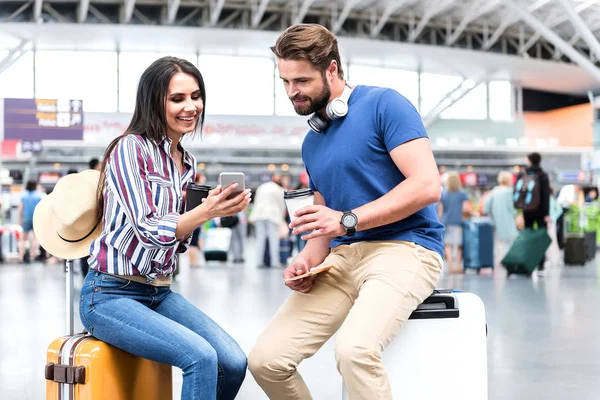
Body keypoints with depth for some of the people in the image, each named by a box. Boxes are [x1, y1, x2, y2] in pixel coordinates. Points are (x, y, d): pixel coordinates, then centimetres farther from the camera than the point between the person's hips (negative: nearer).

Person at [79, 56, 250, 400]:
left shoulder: (188, 163, 10)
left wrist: (213, 208, -5)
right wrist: (206, 212, -36)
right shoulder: (130, 149, -12)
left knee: (234, 363, -11)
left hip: (160, 293, 7)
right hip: (110, 295, -7)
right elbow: (148, 230, -20)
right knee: (201, 357, -26)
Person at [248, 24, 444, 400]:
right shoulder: (312, 144, 18)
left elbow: (426, 185, -15)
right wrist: (308, 260, 1)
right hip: (342, 257, 7)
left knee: (354, 349, -35)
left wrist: (347, 220, -18)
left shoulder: (384, 105, -5)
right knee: (266, 359, -10)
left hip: (405, 248, -7)